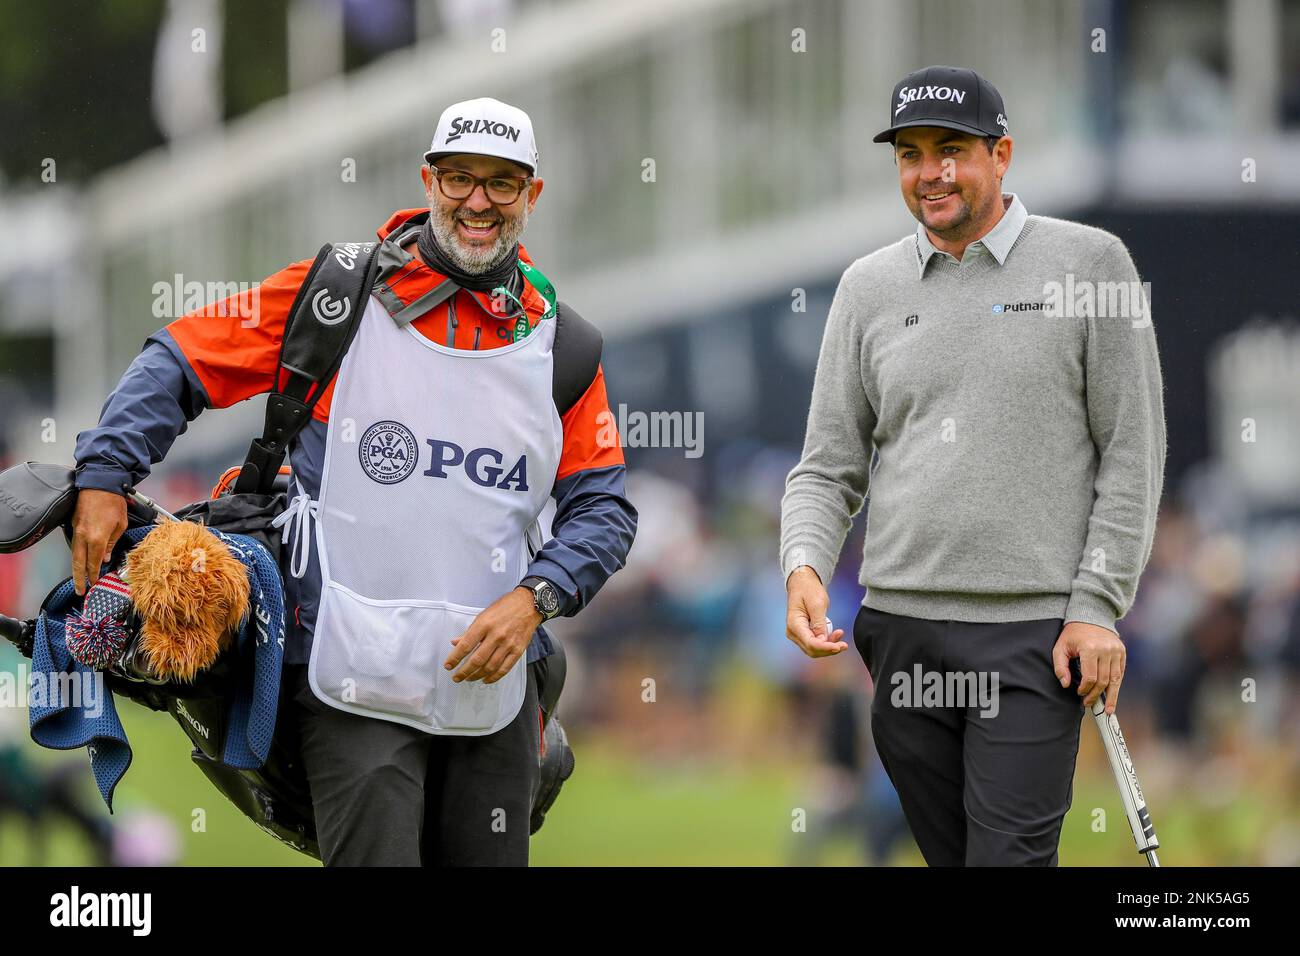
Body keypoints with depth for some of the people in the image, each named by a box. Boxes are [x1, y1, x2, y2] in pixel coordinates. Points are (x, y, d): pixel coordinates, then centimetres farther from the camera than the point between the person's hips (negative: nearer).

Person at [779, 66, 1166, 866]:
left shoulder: (1089, 262, 1)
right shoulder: (871, 287, 11)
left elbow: (1133, 453, -1)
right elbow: (828, 468, 12)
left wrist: (1098, 606, -7)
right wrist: (804, 568, -8)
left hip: (1035, 630, -4)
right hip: (902, 623, 4)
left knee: (1010, 855, -12)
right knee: (950, 855, 9)